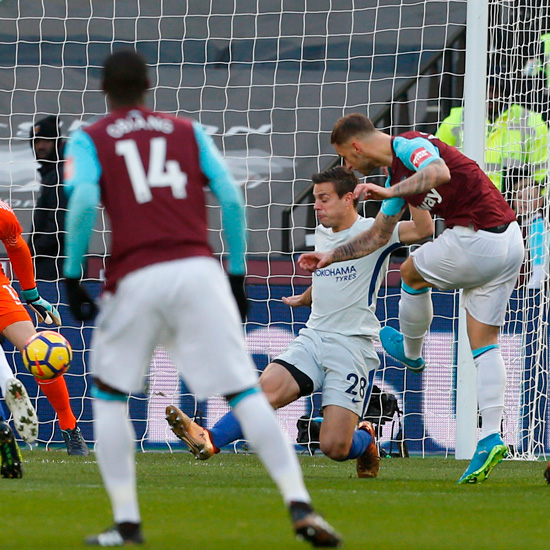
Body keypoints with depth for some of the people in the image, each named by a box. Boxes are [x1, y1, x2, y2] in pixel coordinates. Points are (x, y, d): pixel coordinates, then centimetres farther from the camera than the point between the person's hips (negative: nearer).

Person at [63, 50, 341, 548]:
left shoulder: (88, 141, 12)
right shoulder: (189, 132, 19)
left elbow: (83, 202, -7)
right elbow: (231, 198, 8)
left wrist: (72, 276, -3)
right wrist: (237, 273, 14)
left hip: (136, 278, -1)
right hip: (200, 272, 1)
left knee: (109, 394, 16)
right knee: (245, 391, 0)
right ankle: (299, 504, -13)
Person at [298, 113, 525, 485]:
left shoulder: (410, 146, -10)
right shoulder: (397, 170, 21)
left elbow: (440, 173, -34)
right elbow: (378, 235, 30)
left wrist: (390, 192, -38)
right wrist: (331, 256, 30)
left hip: (478, 240, -10)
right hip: (508, 241, 10)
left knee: (412, 272, 15)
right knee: (484, 343, 9)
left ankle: (412, 353, 36)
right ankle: (491, 437, 2)